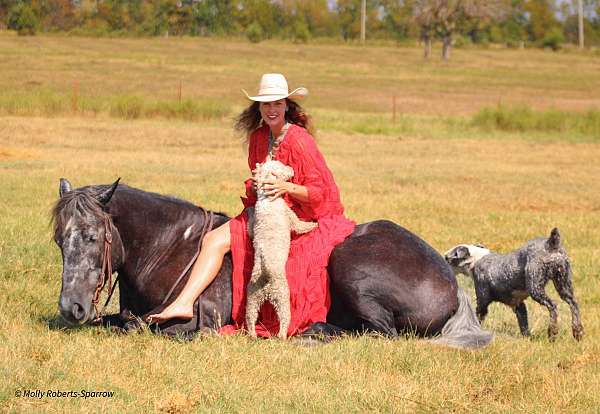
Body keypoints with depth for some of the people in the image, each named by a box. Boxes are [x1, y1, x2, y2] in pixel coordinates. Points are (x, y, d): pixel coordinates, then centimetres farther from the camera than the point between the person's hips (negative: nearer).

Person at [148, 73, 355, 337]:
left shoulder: (300, 141, -17)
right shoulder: (258, 137, 6)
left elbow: (319, 192, -16)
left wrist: (287, 187, -32)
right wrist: (254, 186, -3)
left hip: (303, 219, -7)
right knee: (214, 240, -7)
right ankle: (183, 303, -15)